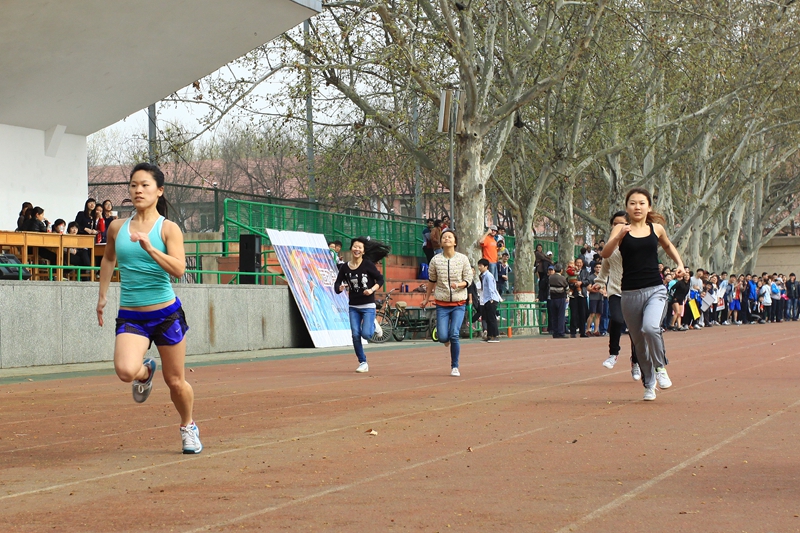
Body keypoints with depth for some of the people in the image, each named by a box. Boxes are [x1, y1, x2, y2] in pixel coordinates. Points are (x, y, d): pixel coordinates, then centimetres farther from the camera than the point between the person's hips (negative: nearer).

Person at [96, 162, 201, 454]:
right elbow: (108, 258, 25)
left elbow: (178, 269, -19)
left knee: (175, 381, 7)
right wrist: (103, 294, 25)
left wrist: (150, 248, -30)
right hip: (130, 316, 2)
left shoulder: (168, 228, -5)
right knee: (125, 371, -25)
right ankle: (145, 373, 13)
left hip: (166, 313, -2)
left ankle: (188, 427, 36)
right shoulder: (117, 228, 4)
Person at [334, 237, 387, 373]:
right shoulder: (345, 267, 1)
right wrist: (340, 288, -19)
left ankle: (373, 326, 22)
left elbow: (380, 279, -2)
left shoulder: (368, 265, -8)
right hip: (353, 306, 3)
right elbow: (337, 284, 3)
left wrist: (372, 290, -17)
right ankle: (363, 363, 12)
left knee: (366, 334, -15)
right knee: (355, 335, -3)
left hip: (368, 305, -3)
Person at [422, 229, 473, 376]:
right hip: (442, 304, 1)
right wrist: (427, 298, 19)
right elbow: (431, 281, 11)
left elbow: (468, 280, -1)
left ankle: (455, 367, 5)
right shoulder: (436, 260, -2)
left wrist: (458, 284, -21)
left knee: (454, 336, -11)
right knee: (443, 337, -7)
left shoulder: (463, 259, -3)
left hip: (459, 304, -1)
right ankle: (447, 339, 33)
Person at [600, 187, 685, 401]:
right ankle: (649, 385, 27)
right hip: (630, 293, 1)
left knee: (650, 328, -27)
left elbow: (668, 246, 29)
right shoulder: (621, 229, 0)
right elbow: (605, 254, -15)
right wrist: (619, 237, -31)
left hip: (655, 290, -1)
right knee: (639, 342, 9)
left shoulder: (657, 229, 6)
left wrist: (679, 263, 13)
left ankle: (660, 367, -3)